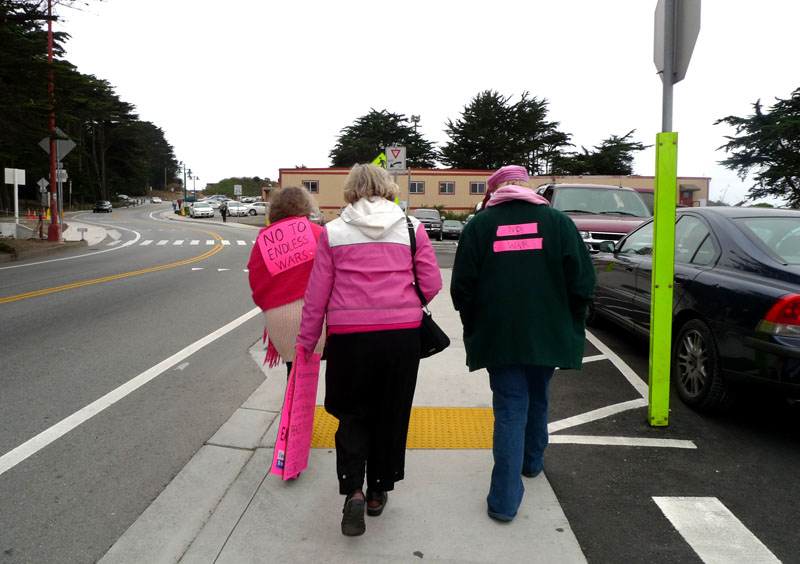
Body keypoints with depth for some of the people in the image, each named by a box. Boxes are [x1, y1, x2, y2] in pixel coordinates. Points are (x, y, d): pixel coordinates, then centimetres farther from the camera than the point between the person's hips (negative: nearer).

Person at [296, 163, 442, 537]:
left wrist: (306, 340, 11)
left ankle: (353, 490, 0)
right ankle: (378, 491, 29)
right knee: (390, 414, 16)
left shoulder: (332, 231, 0)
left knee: (352, 412, 16)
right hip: (402, 334, 1)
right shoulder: (412, 228, 2)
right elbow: (431, 284, 1)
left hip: (349, 335, -1)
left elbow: (317, 294, 1)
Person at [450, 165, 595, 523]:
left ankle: (505, 500, 0)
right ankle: (532, 462, 44)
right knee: (537, 399, 23)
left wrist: (474, 328, 10)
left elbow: (462, 287, -3)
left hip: (498, 336, -2)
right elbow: (582, 282, -2)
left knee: (510, 407, 3)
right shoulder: (557, 221, 0)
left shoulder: (479, 225, -2)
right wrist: (570, 325, 12)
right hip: (547, 334, 2)